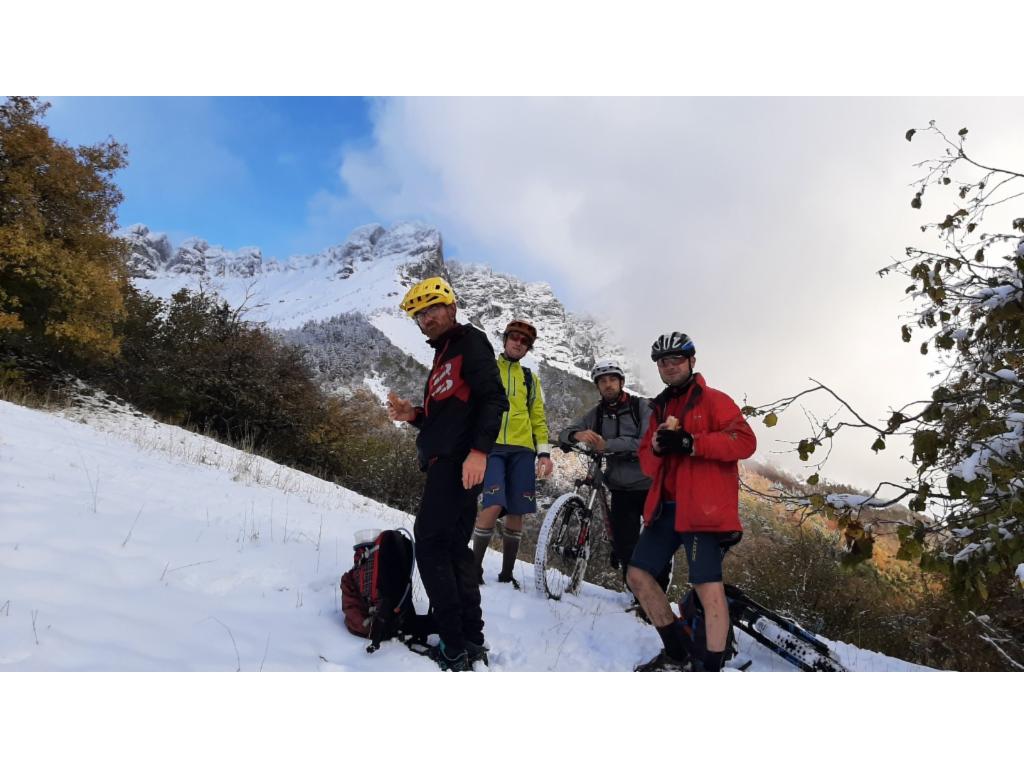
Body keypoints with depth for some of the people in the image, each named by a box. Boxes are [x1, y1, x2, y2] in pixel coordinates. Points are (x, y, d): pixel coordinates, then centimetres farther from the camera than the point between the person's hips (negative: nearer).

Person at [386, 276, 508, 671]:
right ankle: (471, 638, 18)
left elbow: (495, 398, -16)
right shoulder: (443, 355, 25)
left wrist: (479, 450, -26)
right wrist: (413, 415, 7)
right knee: (453, 547, 11)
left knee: (430, 545, -9)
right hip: (445, 462, 10)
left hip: (458, 462, -10)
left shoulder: (470, 341, -3)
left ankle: (453, 646, -4)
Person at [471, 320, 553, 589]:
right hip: (491, 446, -3)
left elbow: (538, 418, 16)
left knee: (516, 513, 1)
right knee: (493, 507, -19)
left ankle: (506, 574, 15)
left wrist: (544, 452, 5)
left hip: (522, 450, 3)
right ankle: (475, 567, -1)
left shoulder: (530, 379, 18)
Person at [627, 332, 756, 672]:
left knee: (708, 585, -11)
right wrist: (656, 448, -5)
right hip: (665, 507, 8)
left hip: (702, 507, -7)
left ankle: (711, 669, -1)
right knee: (638, 574, 6)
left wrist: (690, 443, -21)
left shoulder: (713, 400, 0)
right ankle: (678, 653, 20)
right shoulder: (660, 408, 20)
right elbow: (647, 464, 20)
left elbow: (745, 440, -14)